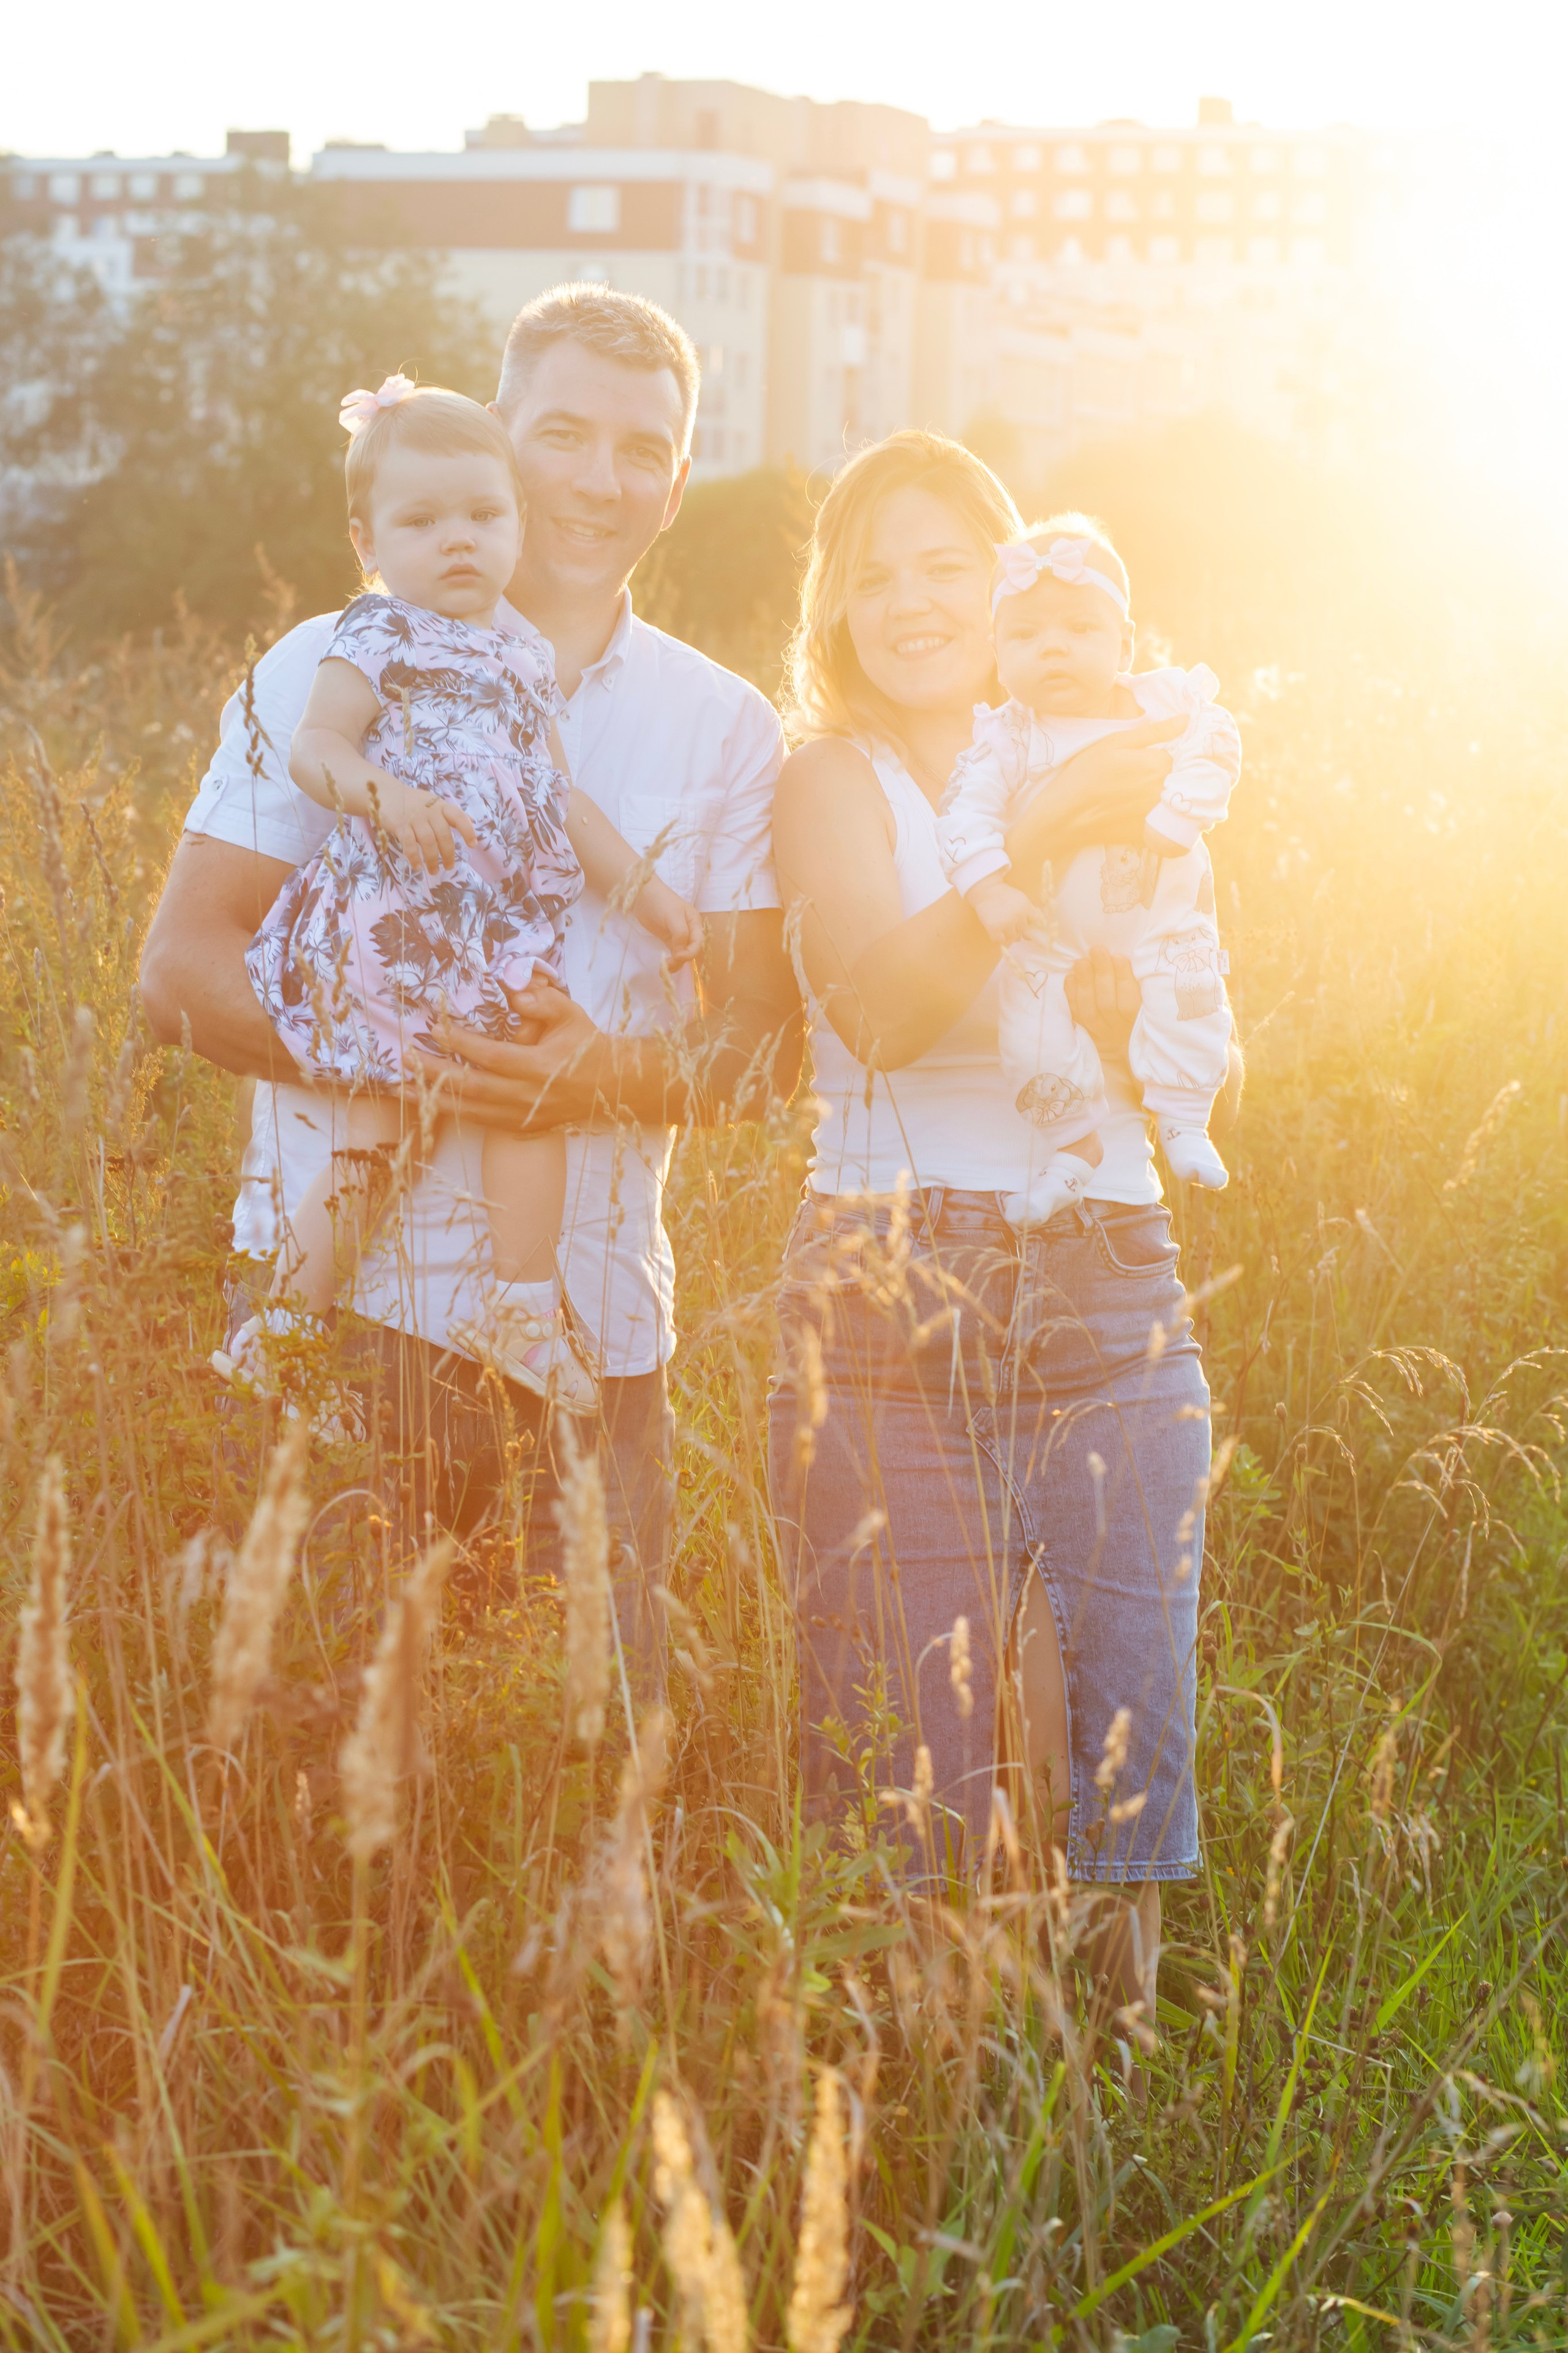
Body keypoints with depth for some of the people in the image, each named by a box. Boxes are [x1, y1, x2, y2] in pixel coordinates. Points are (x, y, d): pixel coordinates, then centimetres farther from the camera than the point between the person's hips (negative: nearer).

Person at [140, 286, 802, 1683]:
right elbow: (181, 970, -1)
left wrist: (615, 1079, -14)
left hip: (597, 1320, 2)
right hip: (348, 1293, -2)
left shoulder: (725, 728, 11)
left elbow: (765, 1042, 8)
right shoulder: (336, 672, 4)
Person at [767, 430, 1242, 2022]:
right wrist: (1038, 841, -28)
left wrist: (1138, 1011, -10)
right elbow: (881, 1007, -16)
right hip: (892, 1306, -3)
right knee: (907, 1769, -4)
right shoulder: (837, 781, 4)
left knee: (1126, 1747, 2)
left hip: (1111, 1304, 3)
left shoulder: (1116, 780, 14)